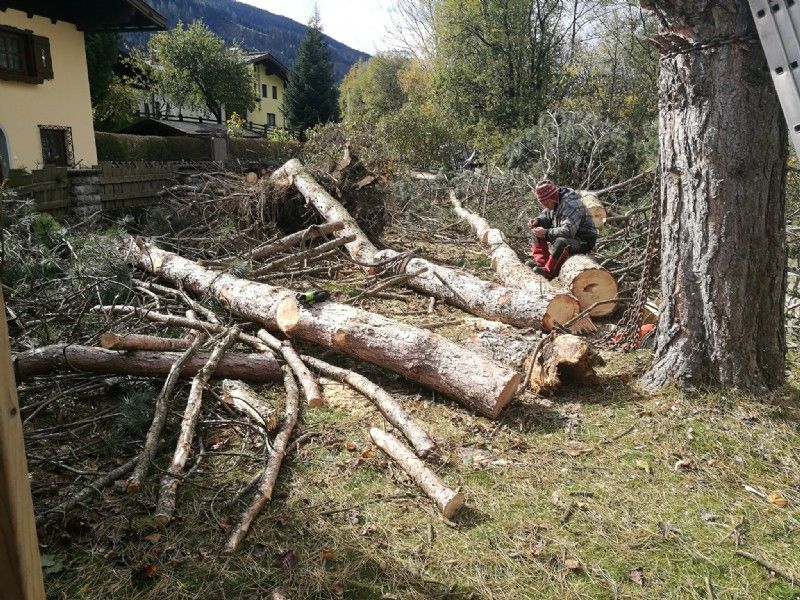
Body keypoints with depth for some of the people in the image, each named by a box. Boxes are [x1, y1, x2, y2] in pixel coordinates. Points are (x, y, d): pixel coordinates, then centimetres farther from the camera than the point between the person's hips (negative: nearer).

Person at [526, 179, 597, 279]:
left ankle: (549, 270, -25)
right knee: (536, 231, 4)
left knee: (561, 242, -40)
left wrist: (546, 232, -38)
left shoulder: (571, 205, -30)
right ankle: (541, 261, -5)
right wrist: (538, 220, -9)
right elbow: (546, 216, 13)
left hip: (584, 241, -10)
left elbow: (568, 231, -38)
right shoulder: (554, 200, -2)